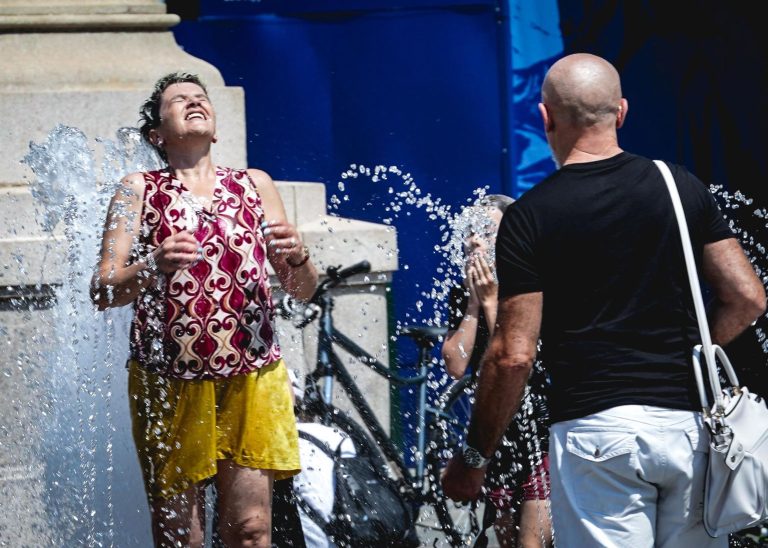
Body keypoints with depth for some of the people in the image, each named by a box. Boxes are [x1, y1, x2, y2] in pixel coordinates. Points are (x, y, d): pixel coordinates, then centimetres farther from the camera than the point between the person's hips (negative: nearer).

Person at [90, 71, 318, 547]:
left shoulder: (255, 184, 10)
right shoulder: (139, 191, 5)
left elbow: (304, 291, 10)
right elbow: (103, 293, -3)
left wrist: (297, 258, -13)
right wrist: (152, 268, -23)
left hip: (252, 379, 1)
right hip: (167, 381, -1)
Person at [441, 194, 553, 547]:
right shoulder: (462, 295, 4)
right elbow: (456, 365, -8)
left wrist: (491, 302, -17)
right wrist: (473, 302, -10)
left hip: (540, 434, -6)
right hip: (494, 435, 6)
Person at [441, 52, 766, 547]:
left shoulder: (530, 217, -3)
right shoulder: (681, 187, 6)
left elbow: (514, 356, -6)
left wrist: (474, 457, 4)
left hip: (596, 429, -3)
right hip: (688, 423, 3)